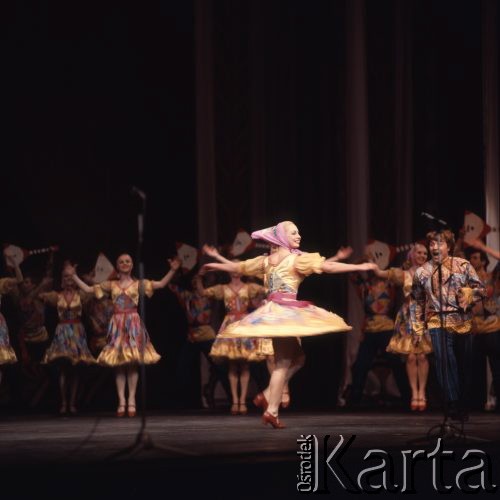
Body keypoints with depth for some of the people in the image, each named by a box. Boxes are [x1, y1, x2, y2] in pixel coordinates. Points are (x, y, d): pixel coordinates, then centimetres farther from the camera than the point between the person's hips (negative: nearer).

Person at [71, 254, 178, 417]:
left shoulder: (138, 284, 7)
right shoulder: (111, 285, 11)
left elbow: (161, 284, 1)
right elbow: (88, 289, 13)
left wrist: (172, 270, -10)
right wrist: (74, 276, 9)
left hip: (133, 324, -1)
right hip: (117, 324, 2)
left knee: (133, 363, -5)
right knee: (119, 363, -1)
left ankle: (131, 400, -1)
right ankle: (121, 401, 0)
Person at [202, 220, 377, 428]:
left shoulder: (266, 260, 14)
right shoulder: (297, 259, -7)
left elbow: (238, 266, 25)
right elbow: (328, 266, -12)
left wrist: (216, 266, 44)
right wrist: (360, 267, -10)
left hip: (272, 312, 8)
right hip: (285, 312, -8)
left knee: (292, 356, 17)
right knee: (283, 361, -7)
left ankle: (268, 396, 10)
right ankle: (272, 410, -10)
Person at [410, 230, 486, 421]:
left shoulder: (463, 265, 1)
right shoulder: (422, 272, 7)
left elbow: (480, 289, 4)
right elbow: (417, 302, 15)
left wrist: (469, 294, -17)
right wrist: (418, 328, 12)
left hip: (462, 323, 0)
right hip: (437, 323, 0)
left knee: (464, 366, 8)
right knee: (444, 361, -20)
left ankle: (463, 405, 23)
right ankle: (452, 403, -22)